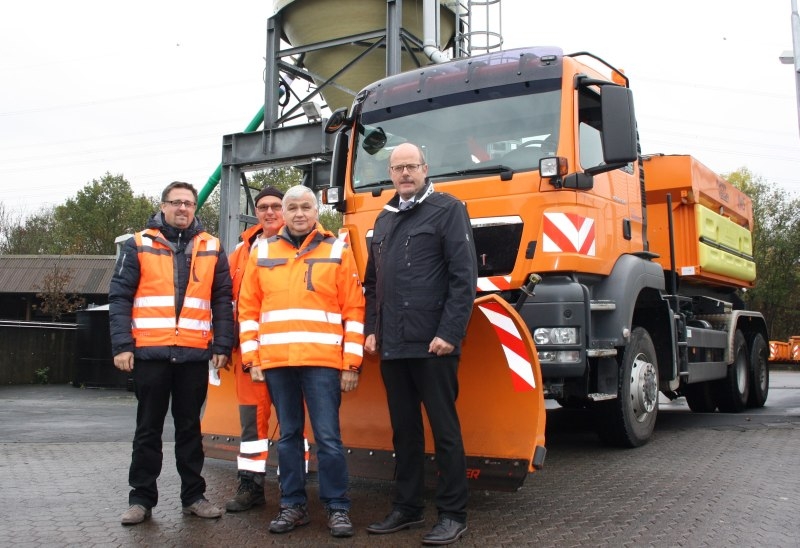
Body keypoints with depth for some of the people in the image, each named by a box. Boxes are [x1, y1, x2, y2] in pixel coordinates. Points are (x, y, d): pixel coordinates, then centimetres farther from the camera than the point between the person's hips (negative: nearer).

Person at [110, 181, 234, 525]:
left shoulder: (211, 249, 8)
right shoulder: (139, 245, 4)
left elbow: (222, 301, 7)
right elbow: (119, 297, 0)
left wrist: (222, 346, -1)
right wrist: (122, 346, -8)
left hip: (195, 355, 1)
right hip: (150, 353, -1)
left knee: (190, 427, 11)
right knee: (149, 428, 7)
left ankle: (193, 495, 21)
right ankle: (141, 498, 18)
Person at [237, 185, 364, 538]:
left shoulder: (337, 251, 4)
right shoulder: (262, 252, 11)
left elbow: (354, 311, 1)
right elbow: (248, 309, 11)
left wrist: (351, 363, -4)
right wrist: (251, 358, 3)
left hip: (323, 361, -2)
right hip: (275, 361, 3)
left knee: (328, 437, -2)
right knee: (288, 435, 11)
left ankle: (338, 507, 11)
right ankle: (293, 505, 23)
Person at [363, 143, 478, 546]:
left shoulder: (448, 209, -3)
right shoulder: (384, 219, 18)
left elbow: (464, 276, -10)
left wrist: (450, 333, -16)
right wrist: (371, 329, 10)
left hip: (432, 344, -6)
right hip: (391, 346, 7)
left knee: (444, 429, 2)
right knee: (404, 430, 14)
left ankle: (453, 514, 12)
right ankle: (406, 507, 25)